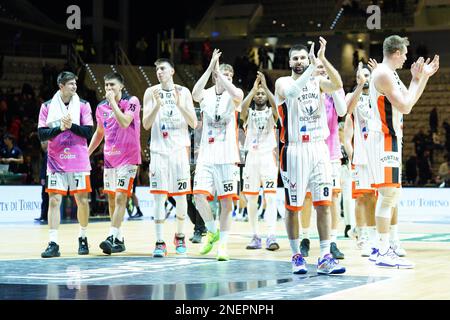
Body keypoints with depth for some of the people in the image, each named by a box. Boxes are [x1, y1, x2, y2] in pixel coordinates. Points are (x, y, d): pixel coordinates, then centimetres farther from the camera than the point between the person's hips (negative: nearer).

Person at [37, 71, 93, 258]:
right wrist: (59, 128, -15)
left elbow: (88, 132, -4)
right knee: (54, 200, -6)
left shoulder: (83, 105, 3)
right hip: (56, 162, 0)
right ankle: (53, 244, -6)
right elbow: (41, 134, -1)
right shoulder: (47, 107, 4)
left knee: (82, 200, 4)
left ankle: (83, 239, 21)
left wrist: (71, 125, -17)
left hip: (78, 161, 0)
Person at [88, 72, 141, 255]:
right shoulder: (101, 107, 9)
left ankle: (112, 237, -20)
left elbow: (124, 123, -25)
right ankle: (118, 239, 16)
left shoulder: (131, 102, -9)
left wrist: (113, 101, -20)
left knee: (120, 197, -14)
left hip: (128, 157, -6)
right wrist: (87, 153, 19)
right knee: (111, 199, 8)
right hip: (109, 157, 7)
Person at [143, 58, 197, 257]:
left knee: (180, 196, 6)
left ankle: (180, 237, 23)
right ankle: (159, 243, -5)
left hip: (179, 149, 1)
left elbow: (194, 123, -2)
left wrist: (180, 105, -16)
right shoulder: (152, 92, 3)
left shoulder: (183, 92, 4)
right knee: (159, 196, -6)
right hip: (159, 150, -1)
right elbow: (146, 124, -4)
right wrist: (158, 105, -19)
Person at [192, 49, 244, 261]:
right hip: (207, 155, 1)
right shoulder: (206, 95, 6)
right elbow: (195, 94, -18)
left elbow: (237, 95, -24)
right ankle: (213, 232, 13)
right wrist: (210, 67, -22)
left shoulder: (233, 95, 2)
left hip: (227, 156, -1)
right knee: (199, 196, -10)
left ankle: (223, 244, 7)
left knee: (226, 201, 0)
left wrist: (218, 71, -20)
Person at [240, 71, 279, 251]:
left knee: (270, 197, -11)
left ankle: (271, 236, -17)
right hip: (252, 157, 2)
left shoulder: (271, 113, 8)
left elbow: (275, 105, -16)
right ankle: (255, 236, 10)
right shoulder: (249, 113, 11)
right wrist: (253, 88, -20)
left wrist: (265, 86, -23)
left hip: (268, 156, -2)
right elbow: (243, 108, -14)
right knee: (251, 199, 2)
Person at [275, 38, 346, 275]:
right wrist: (312, 67, -29)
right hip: (294, 150, -3)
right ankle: (296, 256, 13)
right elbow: (291, 92, -23)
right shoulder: (283, 83, 1)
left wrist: (322, 59, -22)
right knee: (293, 206, 2)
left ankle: (325, 258, -2)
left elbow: (338, 85, -11)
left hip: (319, 148, 3)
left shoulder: (317, 82, 10)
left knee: (323, 204, -2)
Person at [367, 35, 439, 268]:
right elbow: (405, 107, -19)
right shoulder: (384, 74, -15)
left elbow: (408, 103, 23)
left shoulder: (389, 74, 17)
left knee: (391, 193, 13)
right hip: (384, 139, -11)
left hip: (390, 138, 11)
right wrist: (418, 79, -8)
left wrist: (423, 77, 19)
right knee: (388, 194, -11)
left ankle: (383, 249, 17)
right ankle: (383, 253, -11)